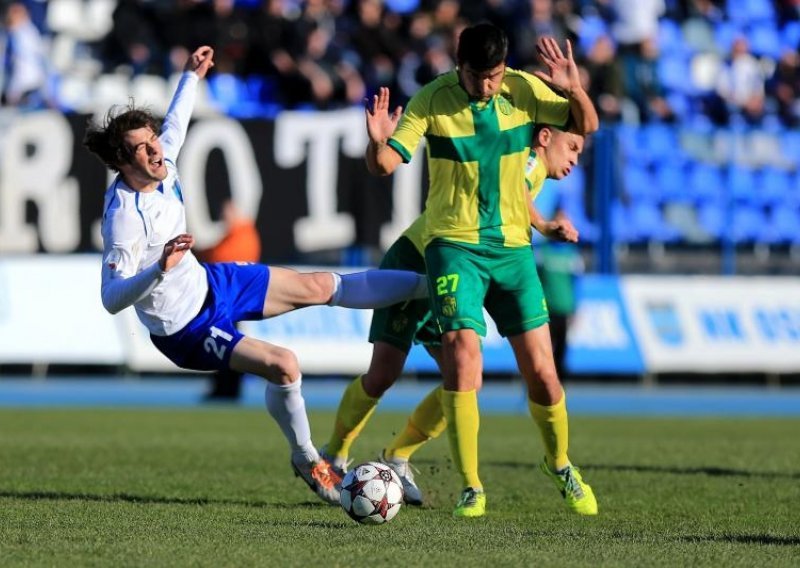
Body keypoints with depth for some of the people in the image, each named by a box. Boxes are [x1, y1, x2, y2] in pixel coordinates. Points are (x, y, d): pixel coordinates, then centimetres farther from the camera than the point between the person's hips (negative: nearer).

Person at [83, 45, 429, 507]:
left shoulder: (161, 167, -10)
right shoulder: (124, 217, -33)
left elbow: (175, 125, 16)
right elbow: (111, 299, -35)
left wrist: (192, 78, 25)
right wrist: (160, 268, -48)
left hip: (209, 281, 8)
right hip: (186, 327, -8)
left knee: (320, 286, 13)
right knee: (283, 365, -19)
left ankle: (429, 285, 26)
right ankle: (307, 460, 6)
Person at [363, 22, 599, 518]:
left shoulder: (524, 90, -3)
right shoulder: (433, 101, -10)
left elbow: (586, 126, 6)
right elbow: (384, 165, -12)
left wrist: (575, 91, -16)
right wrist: (378, 142, -36)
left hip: (513, 246, 3)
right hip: (455, 244, -3)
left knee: (541, 370, 2)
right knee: (463, 350, -21)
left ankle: (560, 463, 30)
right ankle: (471, 488, -11)